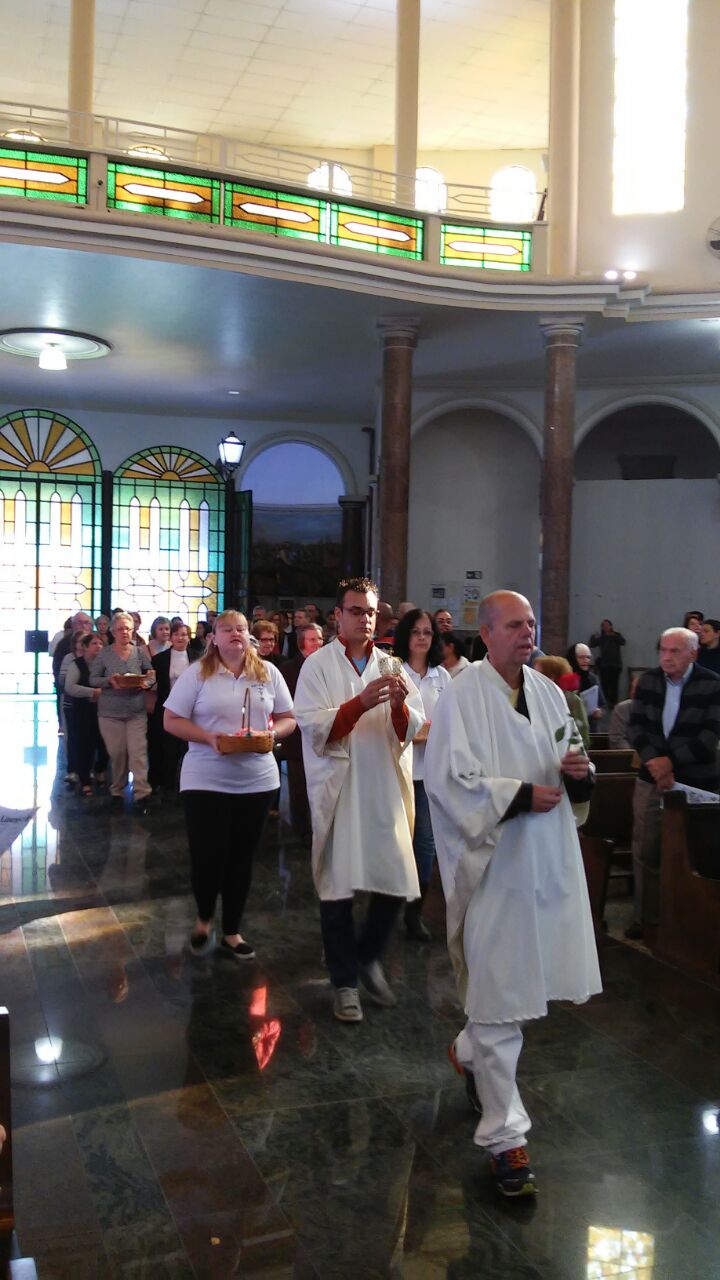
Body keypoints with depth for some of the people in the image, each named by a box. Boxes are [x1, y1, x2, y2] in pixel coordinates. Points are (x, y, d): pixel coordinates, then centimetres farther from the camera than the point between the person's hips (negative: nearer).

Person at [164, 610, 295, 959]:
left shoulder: (268, 673, 5)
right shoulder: (197, 673, -3)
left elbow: (288, 719, 9)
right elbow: (171, 721, -4)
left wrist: (271, 734, -13)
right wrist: (209, 737, -19)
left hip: (256, 781, 3)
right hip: (206, 780, -3)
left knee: (241, 858, 11)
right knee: (207, 855, -4)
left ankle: (232, 932, 25)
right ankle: (203, 920, 25)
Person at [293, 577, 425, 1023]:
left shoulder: (390, 666, 9)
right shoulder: (318, 665, -2)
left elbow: (412, 727, 4)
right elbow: (313, 726, -12)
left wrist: (399, 705, -17)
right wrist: (361, 703, -25)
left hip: (387, 789, 3)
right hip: (338, 790, -3)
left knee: (396, 883, 4)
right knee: (338, 887, 4)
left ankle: (369, 958, 31)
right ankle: (345, 981, 22)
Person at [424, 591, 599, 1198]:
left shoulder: (547, 691, 8)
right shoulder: (463, 696, -11)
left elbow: (570, 771, 16)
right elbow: (449, 779, -16)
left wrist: (578, 773, -7)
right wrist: (521, 795, -19)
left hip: (550, 858, 7)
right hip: (496, 863, -6)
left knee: (528, 980, 16)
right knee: (499, 996, 1)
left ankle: (470, 1053, 45)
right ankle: (504, 1135, 14)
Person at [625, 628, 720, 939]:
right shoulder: (648, 680, 4)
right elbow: (635, 726, -1)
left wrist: (671, 760, -20)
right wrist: (653, 761, -16)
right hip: (650, 779, 3)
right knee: (645, 851, 7)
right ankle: (645, 916, 21)